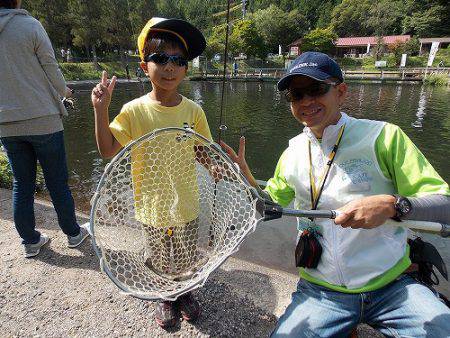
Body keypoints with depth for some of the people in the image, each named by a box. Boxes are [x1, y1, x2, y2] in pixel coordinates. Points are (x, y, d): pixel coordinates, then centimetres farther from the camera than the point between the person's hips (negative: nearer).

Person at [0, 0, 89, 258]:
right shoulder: (30, 25, -9)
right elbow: (52, 70, -6)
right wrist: (64, 91, 15)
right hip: (43, 120, -4)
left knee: (22, 184, 13)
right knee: (58, 182, 8)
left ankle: (31, 241, 24)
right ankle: (73, 233, 23)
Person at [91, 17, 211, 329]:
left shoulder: (193, 111, -9)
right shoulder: (134, 110, -12)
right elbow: (108, 150, -12)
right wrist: (101, 109, -20)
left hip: (185, 203, 1)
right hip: (152, 206, 0)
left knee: (185, 257, 22)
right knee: (159, 258, 22)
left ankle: (185, 292, 52)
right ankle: (165, 298, 51)